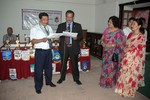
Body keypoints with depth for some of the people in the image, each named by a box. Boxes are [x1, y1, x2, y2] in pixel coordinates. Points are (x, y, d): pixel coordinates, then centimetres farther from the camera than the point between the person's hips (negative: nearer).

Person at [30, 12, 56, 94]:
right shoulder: (34, 28, -5)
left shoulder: (49, 28, 13)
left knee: (49, 67, 18)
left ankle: (48, 81, 37)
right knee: (39, 69, 1)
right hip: (40, 51, -5)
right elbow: (33, 41, -11)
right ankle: (38, 87, 16)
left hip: (48, 50, 6)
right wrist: (42, 40, -26)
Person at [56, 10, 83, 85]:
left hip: (74, 47, -1)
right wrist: (63, 33, -16)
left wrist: (77, 37, -18)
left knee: (75, 64, 6)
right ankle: (62, 78, 26)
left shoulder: (78, 26, 8)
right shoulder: (61, 25, 10)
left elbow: (81, 36, 4)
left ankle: (76, 79, 20)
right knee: (63, 63, 9)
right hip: (64, 47, 1)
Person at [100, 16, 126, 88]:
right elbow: (102, 38, 9)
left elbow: (120, 44, -17)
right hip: (106, 52, 6)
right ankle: (104, 81, 32)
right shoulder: (107, 30, 4)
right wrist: (102, 43, -11)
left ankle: (109, 83, 21)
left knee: (111, 67, 4)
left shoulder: (119, 32, -16)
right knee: (105, 66, 16)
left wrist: (111, 45, -22)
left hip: (113, 53, -6)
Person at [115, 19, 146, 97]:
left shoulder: (142, 37, -13)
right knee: (125, 73, 14)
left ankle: (129, 91, 25)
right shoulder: (130, 34, 7)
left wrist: (128, 50, -14)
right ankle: (124, 88, 32)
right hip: (127, 57, 6)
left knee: (131, 74, 6)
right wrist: (125, 49, -5)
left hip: (135, 59, -6)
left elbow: (140, 50, -14)